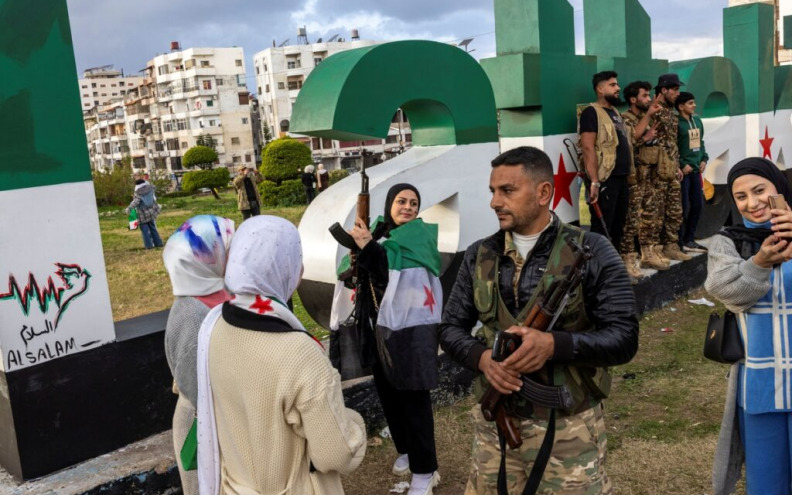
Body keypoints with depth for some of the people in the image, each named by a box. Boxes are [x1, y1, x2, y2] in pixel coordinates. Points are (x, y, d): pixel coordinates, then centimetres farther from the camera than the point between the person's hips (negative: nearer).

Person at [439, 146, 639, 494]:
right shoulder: (479, 256, 4)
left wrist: (554, 344, -25)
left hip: (570, 427, -3)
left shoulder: (591, 252, -8)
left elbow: (624, 338, -10)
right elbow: (451, 327, 7)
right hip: (495, 423, 3)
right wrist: (481, 358, -14)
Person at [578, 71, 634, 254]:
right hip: (605, 180, -9)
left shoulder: (615, 112, 19)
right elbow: (588, 149, -17)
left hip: (621, 178, 9)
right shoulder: (591, 112, -8)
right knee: (601, 229, -4)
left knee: (618, 227, 15)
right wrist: (594, 182, -24)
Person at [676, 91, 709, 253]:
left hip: (696, 169, 8)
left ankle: (689, 240, 20)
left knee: (698, 204, 10)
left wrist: (704, 159, 8)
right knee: (684, 207, -5)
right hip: (683, 170, -8)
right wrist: (682, 165, -15)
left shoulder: (697, 120, 12)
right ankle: (679, 242, 4)